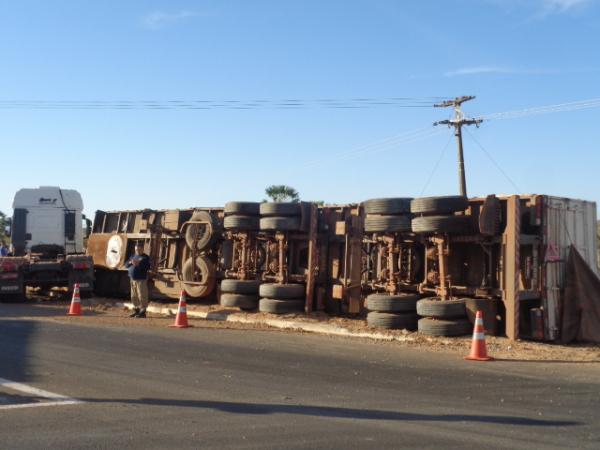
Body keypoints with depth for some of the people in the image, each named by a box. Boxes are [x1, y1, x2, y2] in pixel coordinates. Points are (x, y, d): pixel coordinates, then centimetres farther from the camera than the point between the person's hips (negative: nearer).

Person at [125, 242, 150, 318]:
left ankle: (143, 312, -5)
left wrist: (138, 264, -22)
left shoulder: (145, 257, -2)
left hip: (141, 280, -7)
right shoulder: (133, 256, 19)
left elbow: (147, 267, -14)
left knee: (142, 296, -8)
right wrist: (130, 262, -7)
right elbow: (126, 265, 15)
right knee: (134, 296, 12)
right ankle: (136, 310, 22)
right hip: (132, 279, 7)